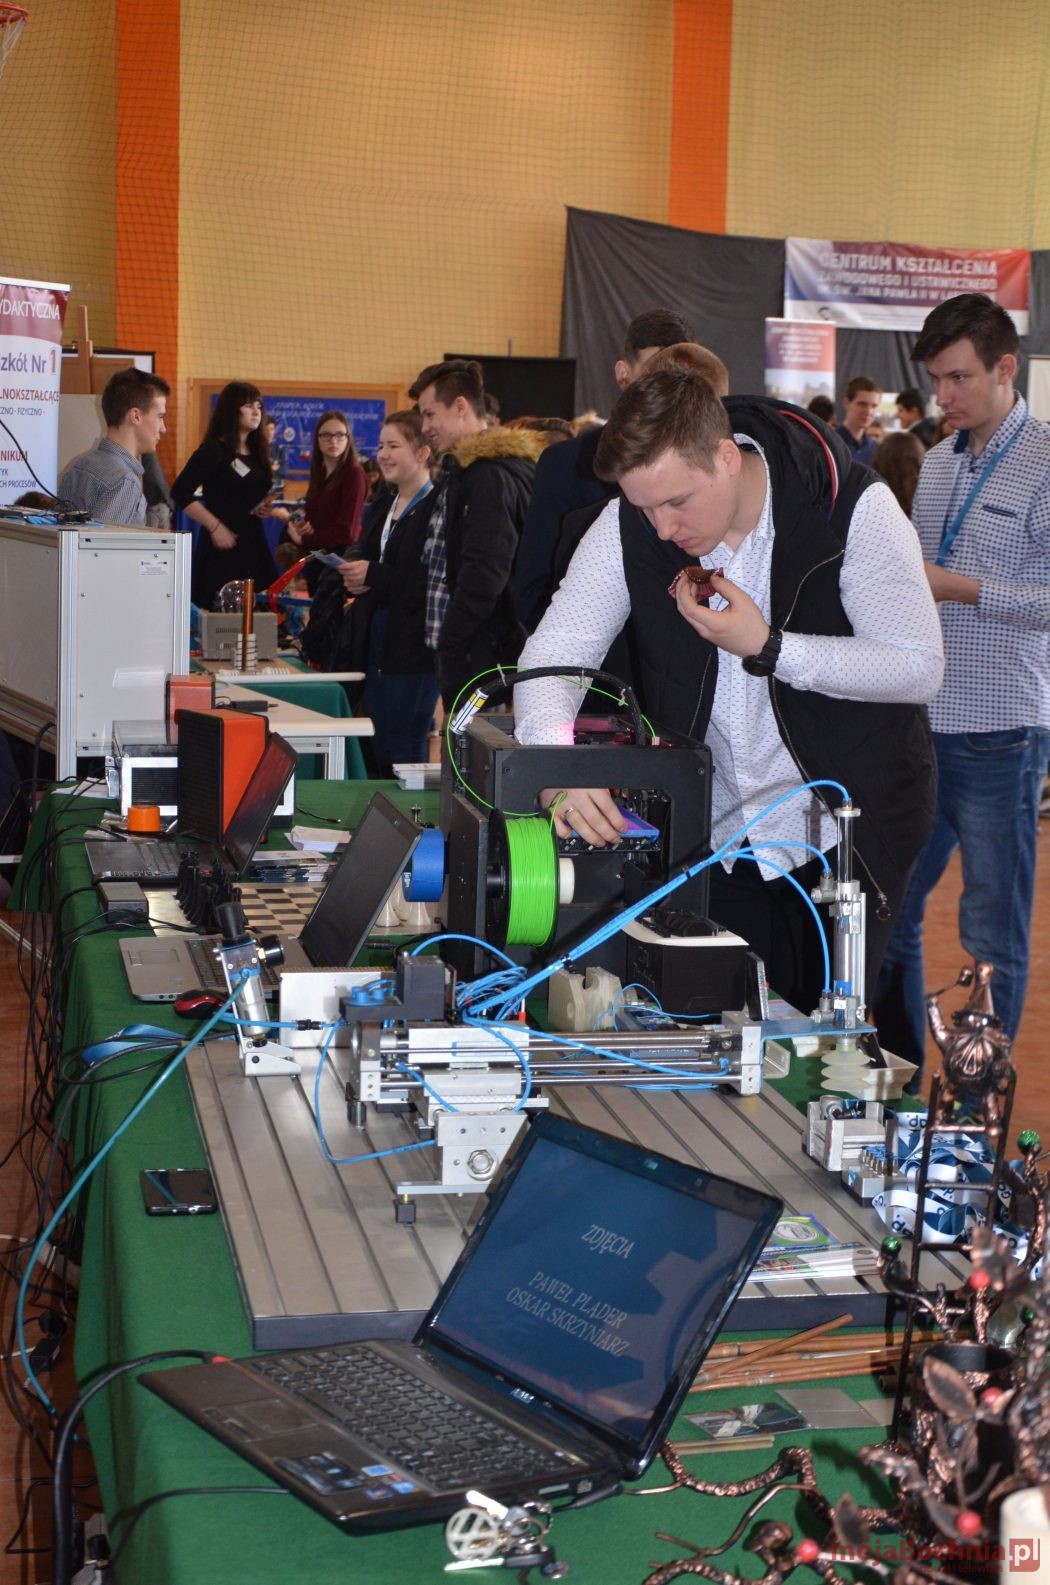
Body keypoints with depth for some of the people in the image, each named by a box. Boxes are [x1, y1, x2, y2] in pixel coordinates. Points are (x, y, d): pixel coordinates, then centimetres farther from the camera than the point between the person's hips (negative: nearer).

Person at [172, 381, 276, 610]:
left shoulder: (257, 452, 15)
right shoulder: (213, 450, -6)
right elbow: (180, 493, -13)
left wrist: (265, 507, 6)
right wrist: (215, 526, -16)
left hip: (253, 544, 7)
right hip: (221, 548, -7)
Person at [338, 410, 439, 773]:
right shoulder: (380, 507, 16)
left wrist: (374, 576, -18)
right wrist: (353, 578, 5)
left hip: (414, 645, -9)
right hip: (378, 641, 9)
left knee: (401, 756, -3)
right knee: (372, 753, 12)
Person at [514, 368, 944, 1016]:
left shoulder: (853, 507, -18)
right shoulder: (630, 524, -9)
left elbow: (920, 669, -16)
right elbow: (551, 653, -9)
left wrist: (766, 647, -25)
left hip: (848, 824, -3)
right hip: (718, 833, 3)